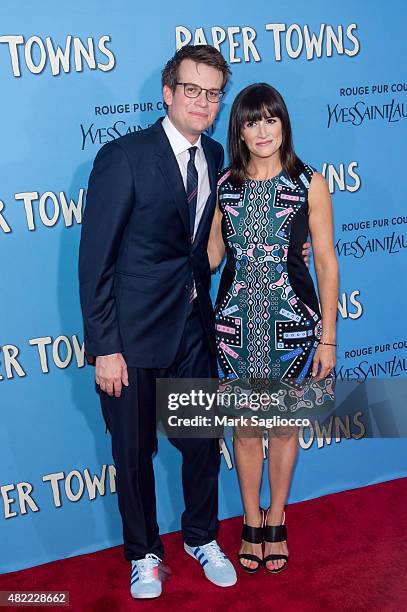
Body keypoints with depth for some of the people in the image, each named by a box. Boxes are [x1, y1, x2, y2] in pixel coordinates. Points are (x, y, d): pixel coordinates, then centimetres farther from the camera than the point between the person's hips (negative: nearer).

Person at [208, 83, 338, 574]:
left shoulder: (310, 184, -4)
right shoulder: (223, 185, 2)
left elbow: (326, 262, -4)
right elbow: (212, 253, 9)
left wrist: (328, 337, -5)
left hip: (292, 320, -1)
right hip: (236, 320, 2)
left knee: (284, 424, 13)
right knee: (245, 427, 12)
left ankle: (276, 522, 33)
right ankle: (252, 522, 32)